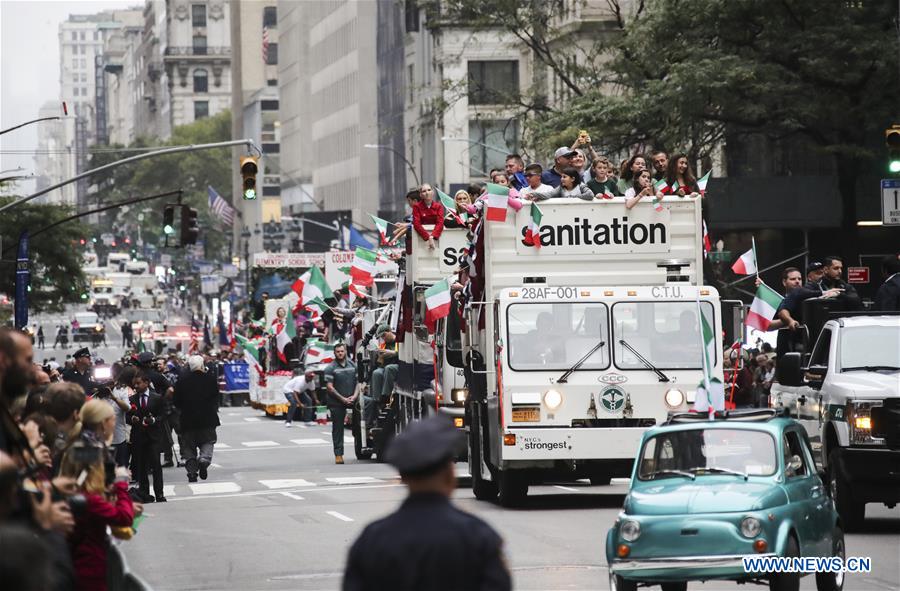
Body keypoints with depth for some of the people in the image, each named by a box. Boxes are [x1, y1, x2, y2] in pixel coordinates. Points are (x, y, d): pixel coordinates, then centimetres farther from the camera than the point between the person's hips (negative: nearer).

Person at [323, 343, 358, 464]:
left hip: (351, 400, 3)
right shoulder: (331, 368, -3)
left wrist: (354, 396, -5)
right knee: (338, 428, 0)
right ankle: (338, 454, 1)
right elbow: (329, 387, -8)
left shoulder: (353, 365, 10)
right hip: (336, 403, -3)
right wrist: (342, 399, -12)